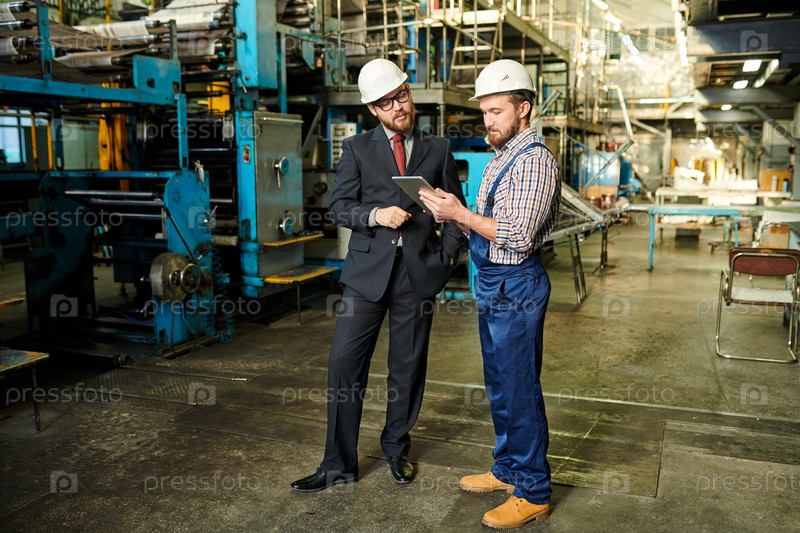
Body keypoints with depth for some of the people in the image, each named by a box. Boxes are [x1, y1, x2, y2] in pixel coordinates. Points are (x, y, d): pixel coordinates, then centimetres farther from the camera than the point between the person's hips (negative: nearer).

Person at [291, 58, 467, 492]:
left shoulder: (438, 150, 10)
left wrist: (448, 253, 1)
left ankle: (396, 449, 30)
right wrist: (376, 215, -16)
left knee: (408, 368, 9)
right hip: (368, 269, 0)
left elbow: (456, 209, 14)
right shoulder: (357, 149, 7)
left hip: (419, 273, 1)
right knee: (344, 363, -4)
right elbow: (339, 206, 1)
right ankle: (339, 464, 9)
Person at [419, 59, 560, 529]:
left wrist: (461, 214, -19)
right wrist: (455, 215, 0)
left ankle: (533, 493, 13)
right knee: (500, 385, 19)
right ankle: (508, 469, 35)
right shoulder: (503, 158, 16)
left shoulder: (535, 160, -15)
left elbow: (519, 236, -23)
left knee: (519, 390, -1)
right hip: (493, 284, 10)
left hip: (516, 287, -10)